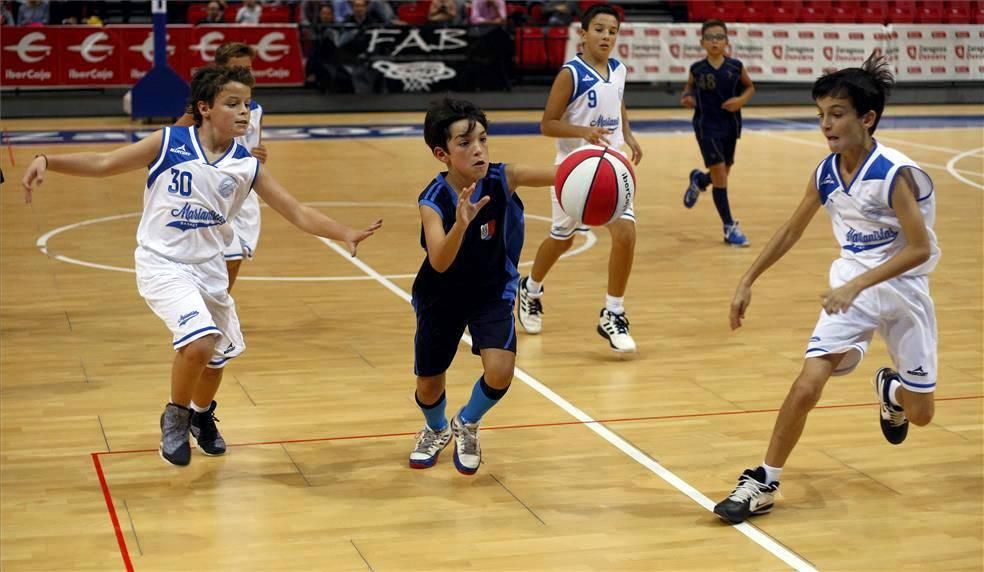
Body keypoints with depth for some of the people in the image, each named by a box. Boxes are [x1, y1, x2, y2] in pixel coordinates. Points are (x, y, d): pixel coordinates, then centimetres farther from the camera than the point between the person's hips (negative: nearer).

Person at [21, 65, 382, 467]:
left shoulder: (246, 166, -2)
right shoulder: (169, 143, -10)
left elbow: (298, 213, -1)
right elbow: (103, 164, -6)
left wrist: (346, 234, -13)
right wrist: (46, 161, -18)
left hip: (209, 267, 5)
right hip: (162, 264, -5)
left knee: (217, 355, 17)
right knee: (200, 341, -25)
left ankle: (201, 415, 50)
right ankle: (175, 417, 2)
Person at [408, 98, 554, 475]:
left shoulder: (503, 179, -24)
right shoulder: (433, 202, -27)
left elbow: (558, 175, -42)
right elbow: (439, 263, -41)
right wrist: (461, 223, -60)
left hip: (493, 292, 0)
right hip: (442, 297, 0)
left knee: (500, 371, -20)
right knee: (428, 387, 9)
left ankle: (467, 424, 15)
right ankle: (436, 430, 48)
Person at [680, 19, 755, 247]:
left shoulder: (735, 67, -6)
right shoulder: (697, 69, -8)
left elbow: (750, 87, 9)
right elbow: (690, 87, 11)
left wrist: (741, 100, -10)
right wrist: (687, 99, -10)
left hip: (730, 125, 3)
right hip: (707, 127, -3)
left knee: (722, 175, 14)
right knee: (719, 174, -8)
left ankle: (699, 180, 52)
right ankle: (729, 227, 1)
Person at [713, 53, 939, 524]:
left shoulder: (896, 175, -23)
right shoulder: (825, 174, -6)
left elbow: (920, 248, -24)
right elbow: (790, 231, 9)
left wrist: (856, 285, -30)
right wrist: (748, 281, 5)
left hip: (903, 293, -3)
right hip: (850, 290, 3)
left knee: (918, 413, 7)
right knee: (807, 385, -17)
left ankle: (890, 388, 45)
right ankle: (764, 482, -4)